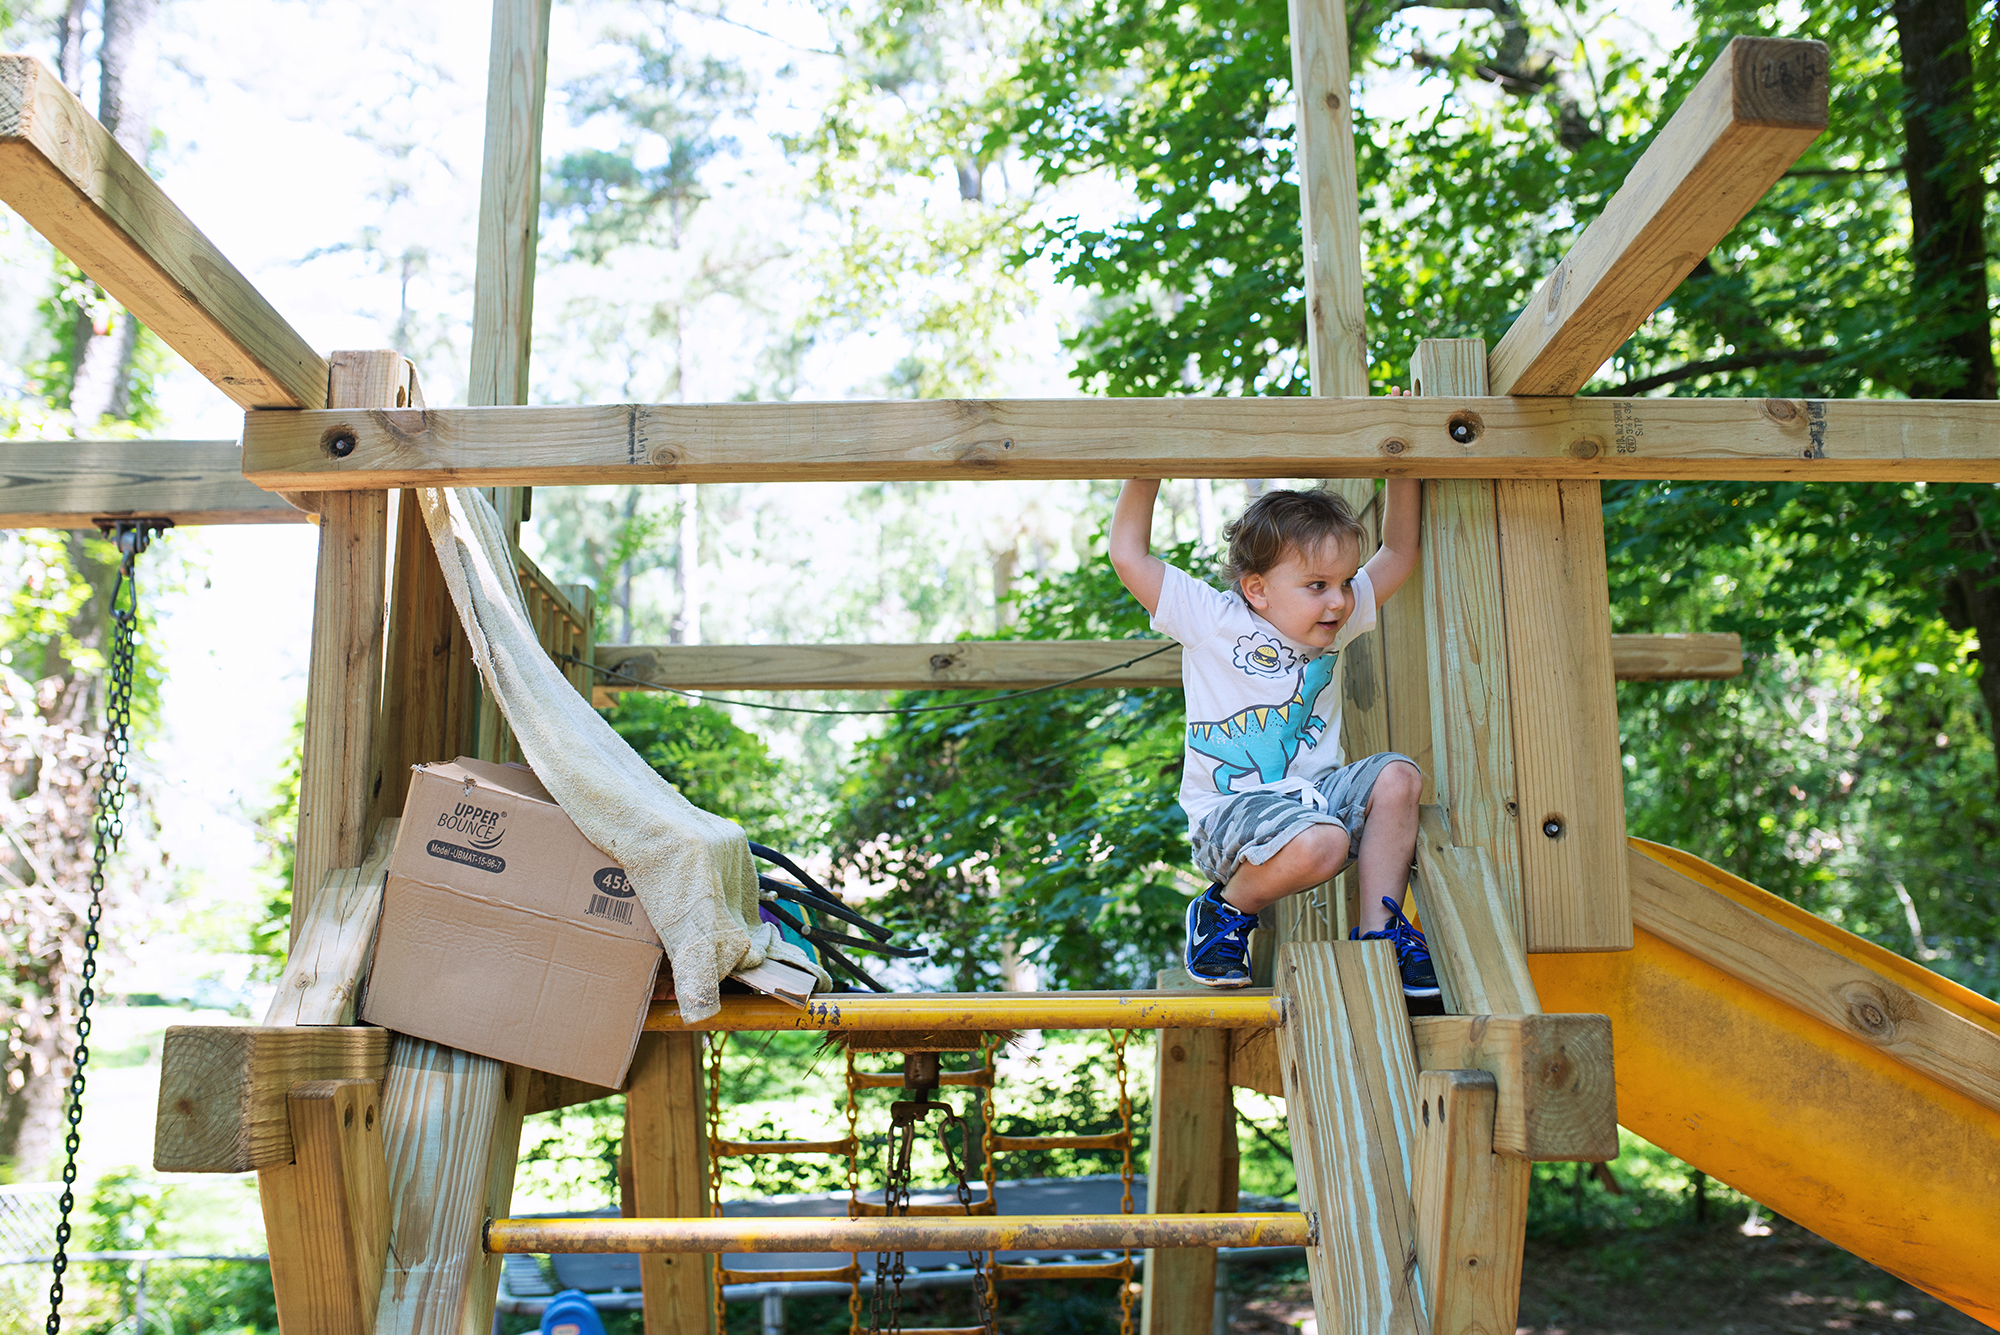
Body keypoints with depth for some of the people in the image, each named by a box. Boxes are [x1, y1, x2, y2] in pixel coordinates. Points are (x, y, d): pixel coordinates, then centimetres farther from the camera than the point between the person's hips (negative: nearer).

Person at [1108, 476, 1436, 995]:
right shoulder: (1213, 622, -8)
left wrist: (1402, 472, 4)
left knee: (1396, 776, -17)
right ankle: (1226, 912, -5)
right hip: (1229, 811, -6)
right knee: (1319, 842, -34)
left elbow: (1398, 553, 13)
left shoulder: (1334, 625, 7)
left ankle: (1379, 932, -8)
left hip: (1314, 796, 7)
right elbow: (1129, 557, -12)